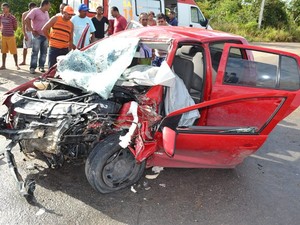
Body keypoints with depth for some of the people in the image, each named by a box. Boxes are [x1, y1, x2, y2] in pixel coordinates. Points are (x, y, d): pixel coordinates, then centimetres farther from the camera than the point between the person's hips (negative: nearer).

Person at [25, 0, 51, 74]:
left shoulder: (46, 13, 14)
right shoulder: (35, 11, -9)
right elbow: (26, 19, -17)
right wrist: (32, 30, -15)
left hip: (45, 36, 7)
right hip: (37, 35, -7)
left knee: (44, 52, 8)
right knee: (35, 52, -4)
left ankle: (41, 66, 17)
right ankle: (32, 68, 1)